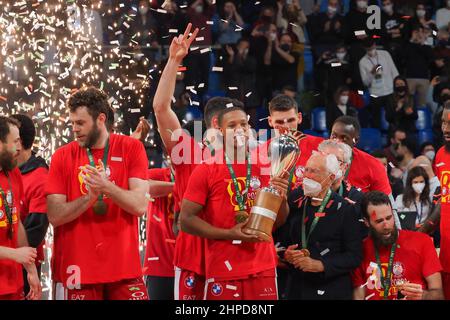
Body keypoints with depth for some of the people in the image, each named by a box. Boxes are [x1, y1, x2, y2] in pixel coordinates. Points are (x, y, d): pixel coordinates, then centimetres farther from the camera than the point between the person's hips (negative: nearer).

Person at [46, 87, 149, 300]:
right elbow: (55, 216, -5)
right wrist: (90, 196, -19)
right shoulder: (62, 157, 2)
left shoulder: (131, 149, 1)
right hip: (77, 267, 0)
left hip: (123, 266, 0)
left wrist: (107, 187, -23)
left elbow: (140, 205, -8)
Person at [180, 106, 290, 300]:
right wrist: (228, 234, -15)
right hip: (223, 271, -3)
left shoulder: (265, 168, 9)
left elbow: (279, 221, 16)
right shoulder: (205, 171, -3)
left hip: (263, 268, 3)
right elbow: (186, 220, -6)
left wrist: (282, 197, -5)